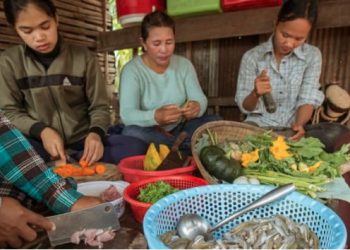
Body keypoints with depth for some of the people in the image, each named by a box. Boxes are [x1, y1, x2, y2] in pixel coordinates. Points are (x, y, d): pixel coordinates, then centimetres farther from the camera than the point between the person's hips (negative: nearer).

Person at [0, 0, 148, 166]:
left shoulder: (83, 57, 0)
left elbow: (99, 107, 2)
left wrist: (95, 133, -19)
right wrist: (41, 131, -16)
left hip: (82, 141, 1)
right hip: (40, 143, -1)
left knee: (136, 147, -26)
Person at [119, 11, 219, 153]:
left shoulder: (184, 64, 0)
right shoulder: (132, 70, -13)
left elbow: (200, 98, -8)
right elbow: (127, 114, -24)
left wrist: (197, 107, -33)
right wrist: (155, 117, -45)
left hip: (180, 129, 2)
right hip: (150, 132, -1)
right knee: (131, 133, -35)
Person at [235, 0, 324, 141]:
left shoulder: (312, 56, 1)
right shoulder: (252, 57, -4)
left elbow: (308, 99, -3)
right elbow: (245, 107, -3)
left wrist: (299, 124, -24)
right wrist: (256, 94, -26)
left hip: (293, 129, 3)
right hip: (259, 125, -2)